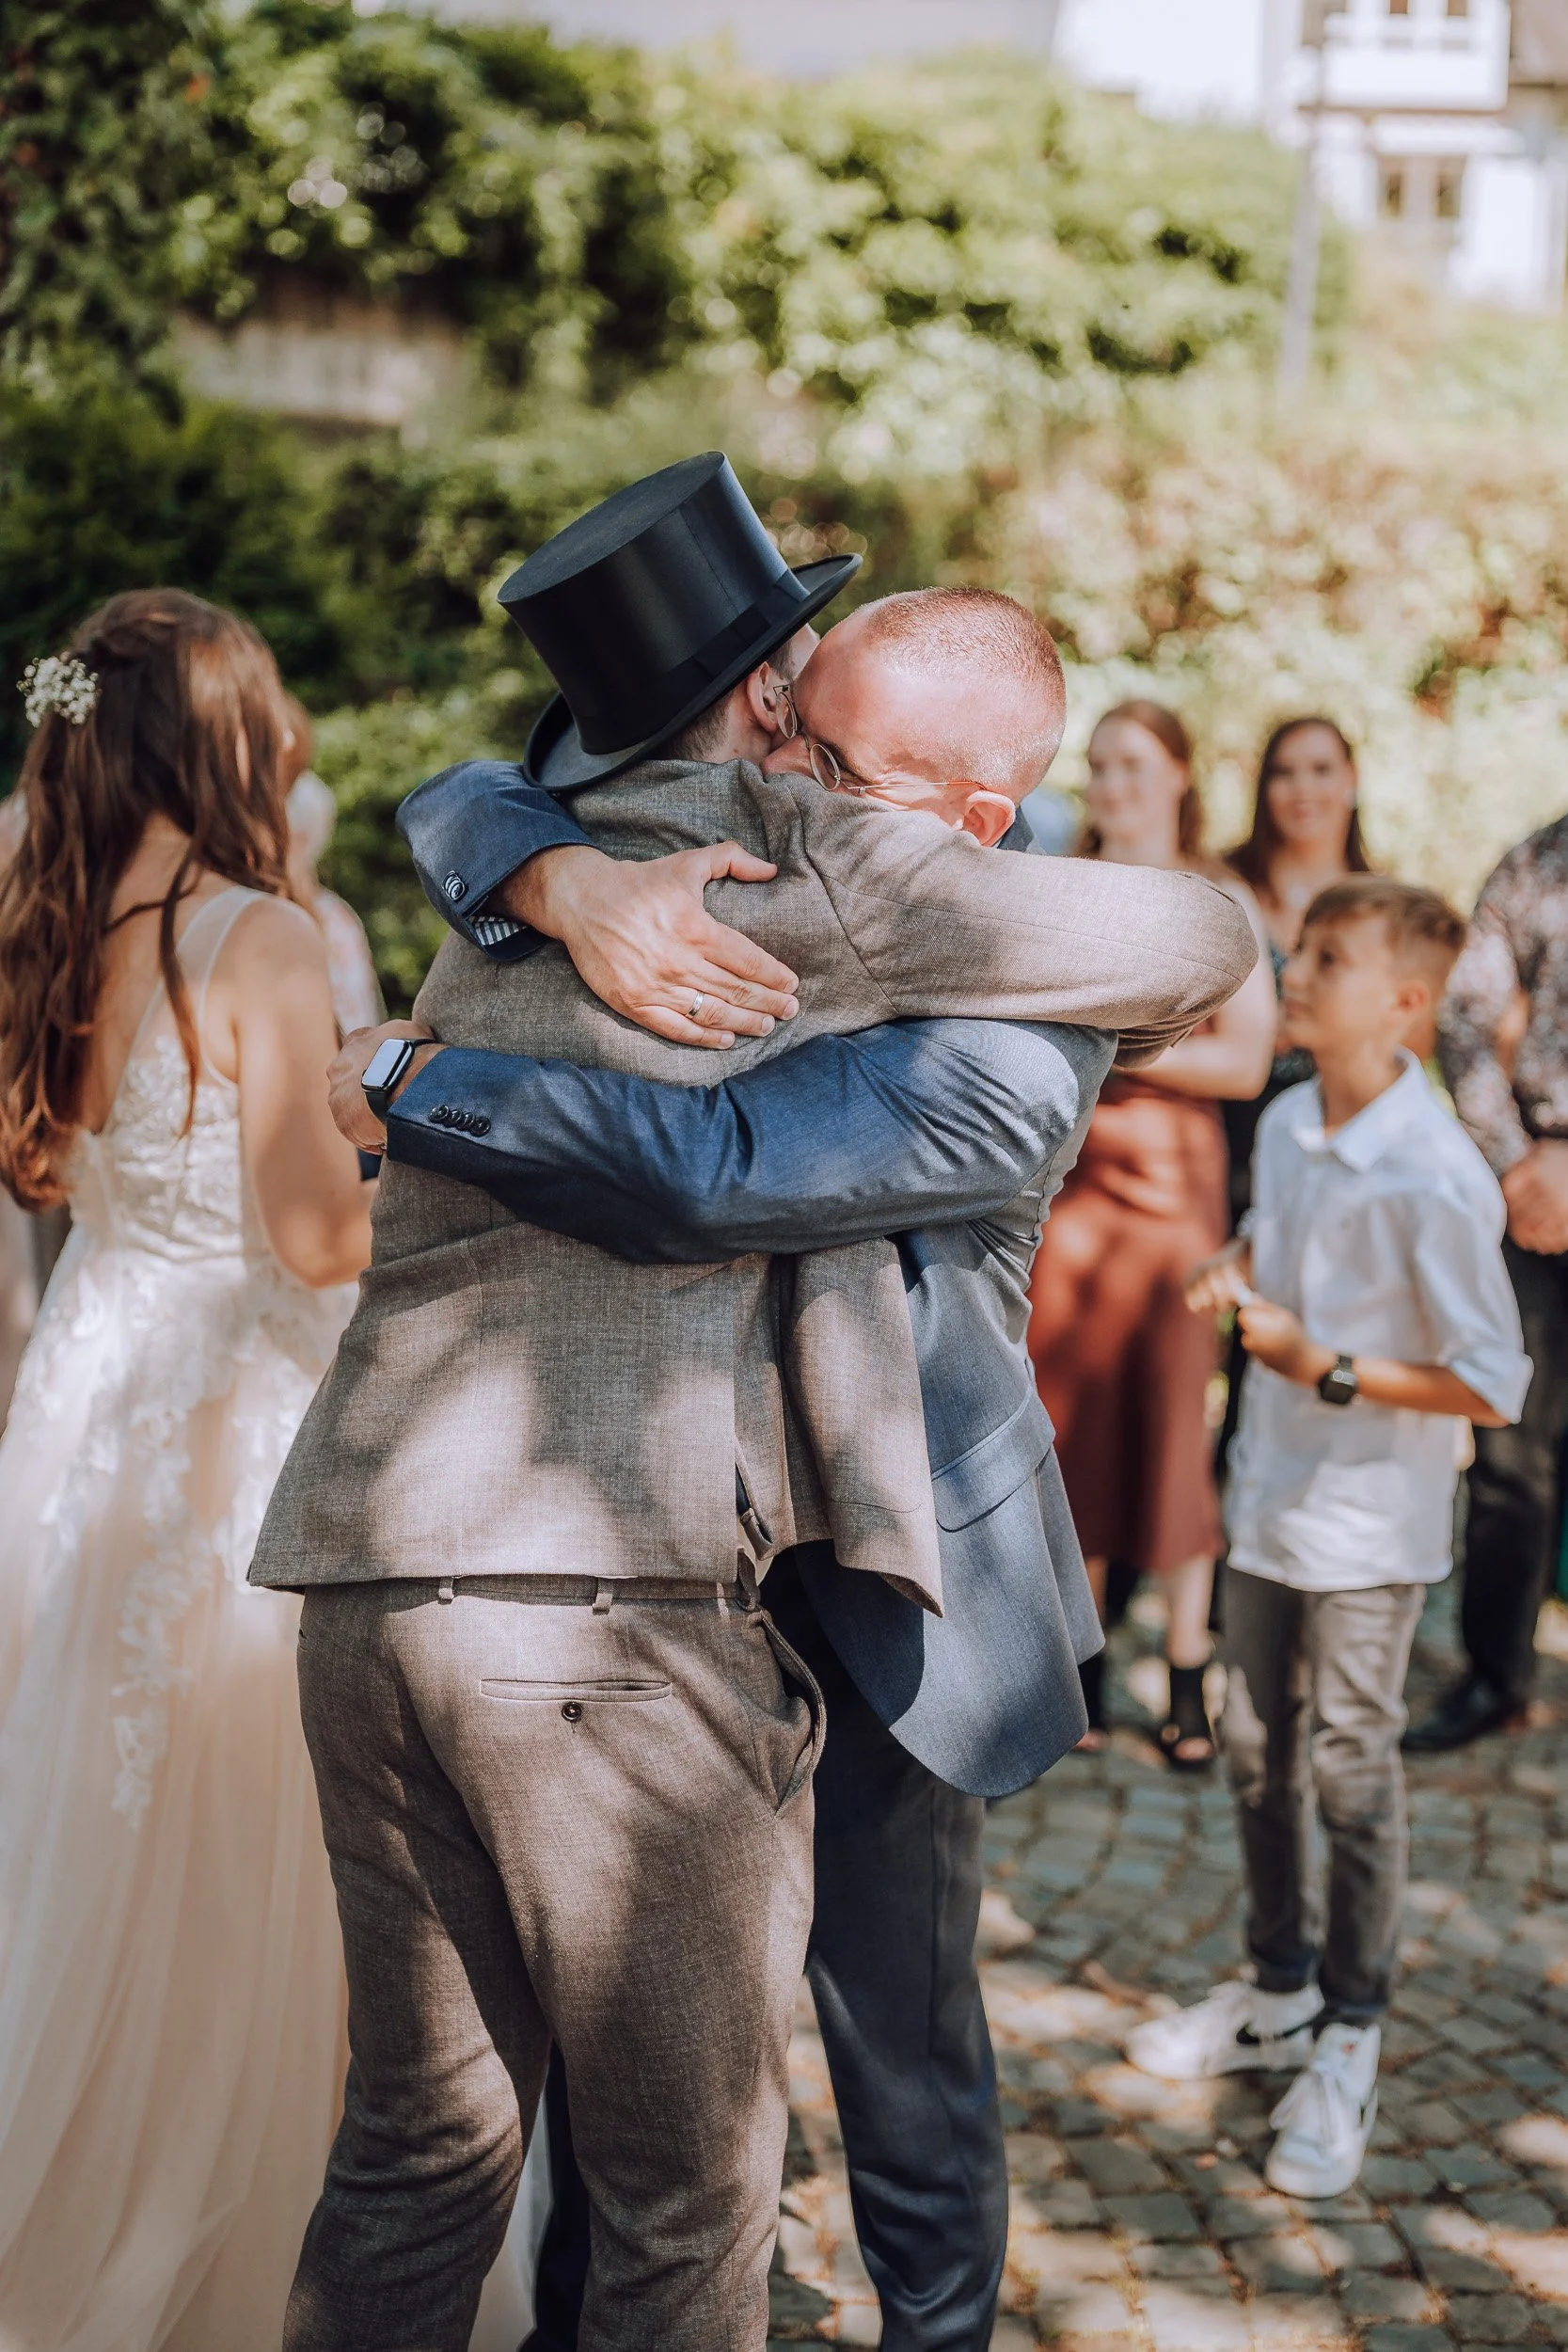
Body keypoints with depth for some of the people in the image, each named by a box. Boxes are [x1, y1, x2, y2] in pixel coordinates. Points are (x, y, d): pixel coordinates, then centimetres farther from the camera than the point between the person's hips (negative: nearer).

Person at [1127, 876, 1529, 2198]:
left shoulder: (1433, 1177, -23)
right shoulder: (1287, 1127, -1)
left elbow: (1494, 1386, -20)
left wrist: (1328, 1370, -23)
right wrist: (1233, 1273, -2)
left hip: (1368, 1528, -7)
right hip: (1270, 1496, 7)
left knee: (1352, 1776, 6)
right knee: (1257, 1754, 18)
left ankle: (1348, 2043, 25)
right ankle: (1279, 1993, 37)